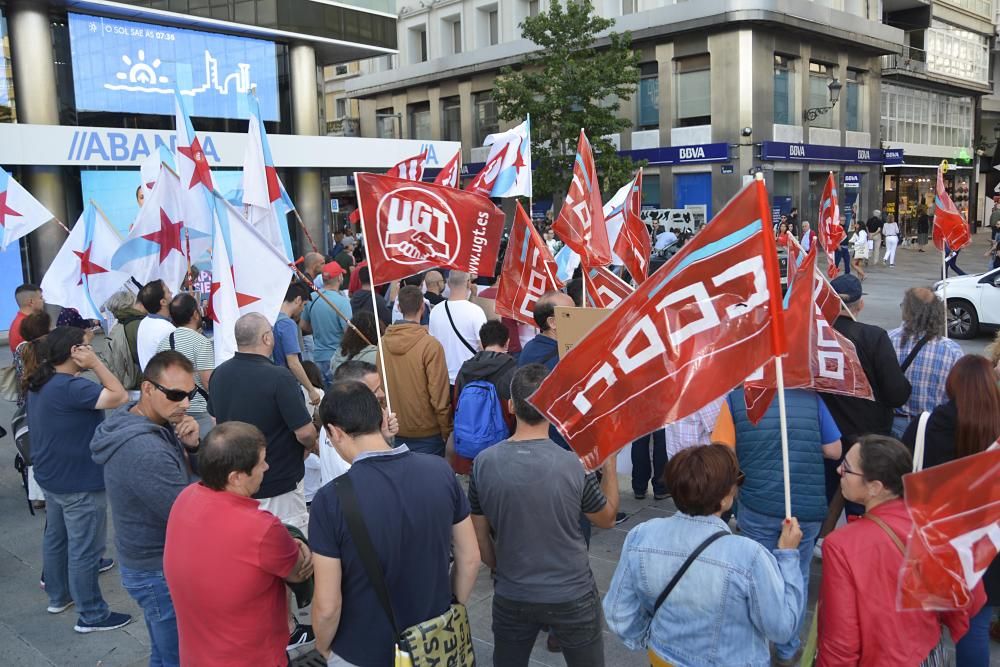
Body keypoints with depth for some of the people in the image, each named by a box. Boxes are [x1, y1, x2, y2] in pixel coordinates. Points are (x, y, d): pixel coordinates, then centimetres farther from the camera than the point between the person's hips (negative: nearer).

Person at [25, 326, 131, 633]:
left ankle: (58, 596, 40)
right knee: (85, 550, 1)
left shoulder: (40, 385, 4)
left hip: (51, 478, 10)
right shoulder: (70, 387, -28)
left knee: (55, 538, 23)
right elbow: (119, 396, -32)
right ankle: (91, 615, 12)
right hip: (79, 484, -10)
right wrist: (96, 363, -25)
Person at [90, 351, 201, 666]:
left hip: (152, 559, 9)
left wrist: (192, 446, -14)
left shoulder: (158, 423, -1)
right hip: (162, 572, -9)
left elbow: (193, 474, 7)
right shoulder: (145, 450, -31)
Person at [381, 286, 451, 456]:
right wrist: (446, 431, -4)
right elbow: (439, 395, -16)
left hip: (393, 431, 4)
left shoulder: (383, 342, -5)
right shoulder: (430, 345, -18)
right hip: (426, 433, -4)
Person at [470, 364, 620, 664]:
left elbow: (479, 537, -2)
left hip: (511, 597, 2)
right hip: (572, 596, -2)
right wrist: (610, 461, 7)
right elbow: (607, 518, -1)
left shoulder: (484, 462, -13)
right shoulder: (574, 464, -20)